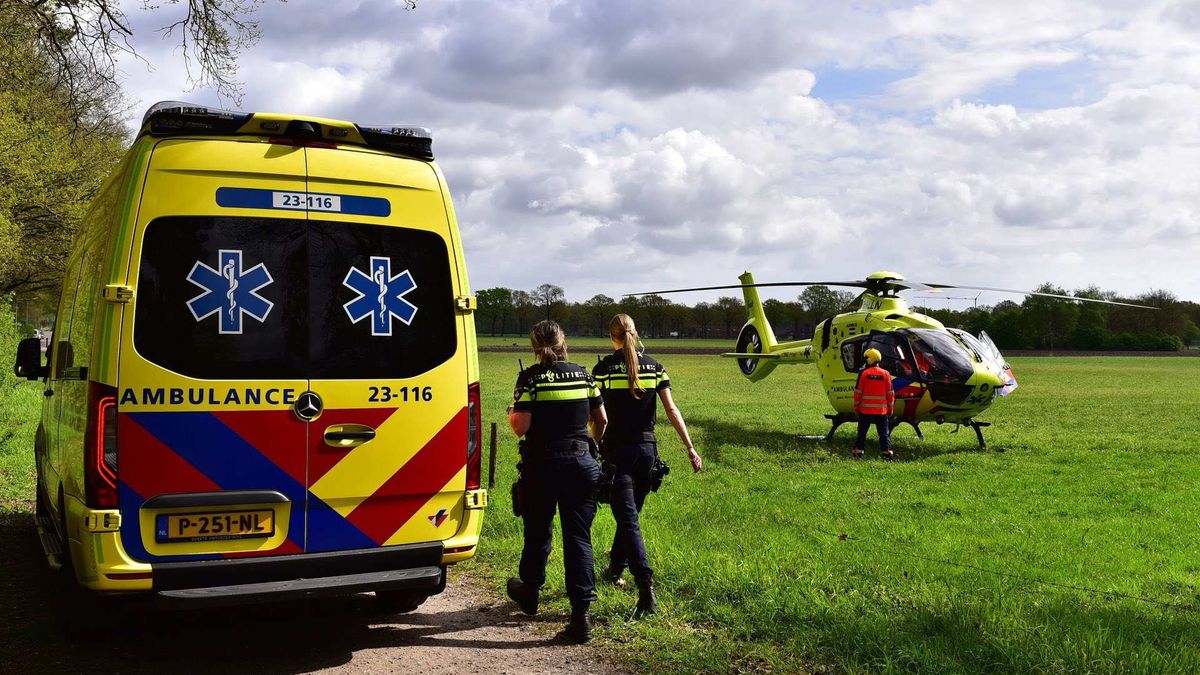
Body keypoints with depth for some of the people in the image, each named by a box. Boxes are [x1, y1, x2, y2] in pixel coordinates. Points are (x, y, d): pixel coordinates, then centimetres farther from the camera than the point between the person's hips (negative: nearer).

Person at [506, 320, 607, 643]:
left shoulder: (531, 377, -7)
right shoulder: (582, 374, 5)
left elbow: (520, 426, -14)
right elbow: (601, 420, 12)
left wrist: (511, 413, 9)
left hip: (542, 464, -2)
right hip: (581, 462, 3)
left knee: (537, 532, 17)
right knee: (579, 537, 4)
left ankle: (530, 591, 38)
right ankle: (581, 613, -1)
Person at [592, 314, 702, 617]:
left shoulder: (603, 369, -6)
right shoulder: (654, 367, 4)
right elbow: (671, 410, -1)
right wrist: (690, 448, -1)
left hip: (617, 450, -4)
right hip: (647, 449, 4)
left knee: (628, 520, -7)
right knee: (629, 513, 22)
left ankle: (647, 590, -20)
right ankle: (615, 569, 41)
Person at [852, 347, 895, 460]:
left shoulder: (863, 373, -6)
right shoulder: (886, 374, 0)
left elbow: (858, 392, -4)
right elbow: (890, 393, 4)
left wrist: (856, 406, 5)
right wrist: (890, 409, 12)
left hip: (865, 409, -1)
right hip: (881, 410, 1)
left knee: (862, 431, 8)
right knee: (884, 432, 6)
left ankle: (858, 451, 9)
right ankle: (886, 451, 1)